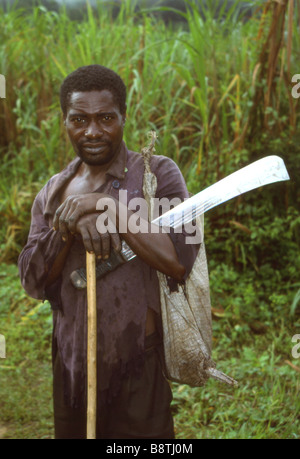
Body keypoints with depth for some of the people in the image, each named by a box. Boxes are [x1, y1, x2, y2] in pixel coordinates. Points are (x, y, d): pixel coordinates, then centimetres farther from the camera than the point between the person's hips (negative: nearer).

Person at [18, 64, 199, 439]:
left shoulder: (157, 174, -7)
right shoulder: (53, 192, 7)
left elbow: (181, 262, -21)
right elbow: (34, 283, -2)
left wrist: (108, 208, -24)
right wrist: (69, 226, -18)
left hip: (139, 368, -4)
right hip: (72, 367, 4)